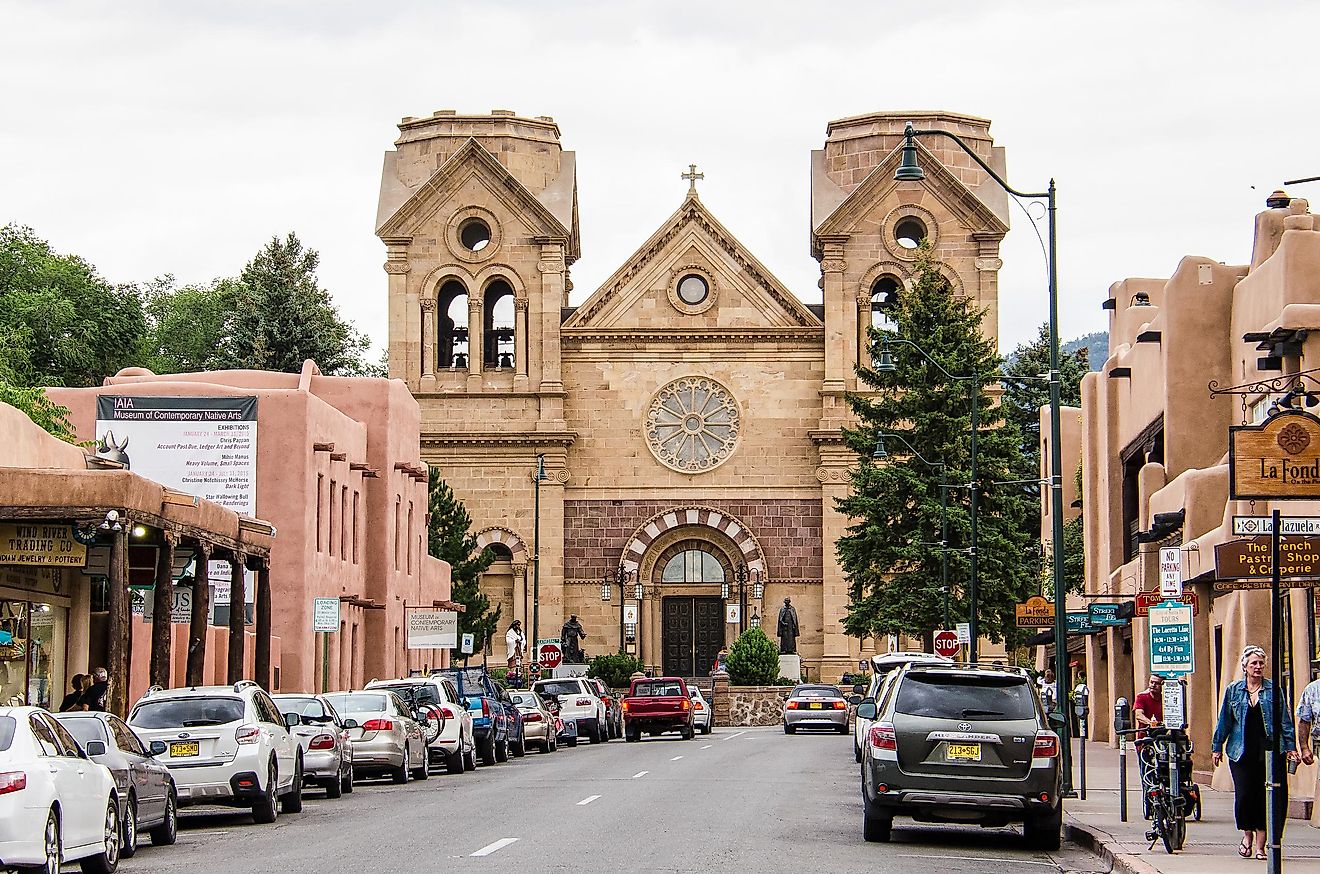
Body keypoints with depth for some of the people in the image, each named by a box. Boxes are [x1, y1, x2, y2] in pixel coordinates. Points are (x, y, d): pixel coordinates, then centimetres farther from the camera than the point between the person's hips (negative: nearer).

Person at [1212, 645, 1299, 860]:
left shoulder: (1273, 689, 4)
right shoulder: (1233, 690, 6)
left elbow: (1285, 721, 6)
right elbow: (1224, 721, 11)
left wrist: (1290, 746, 0)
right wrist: (1217, 747, 9)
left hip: (1269, 751, 0)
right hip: (1242, 752, 0)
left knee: (1267, 797, -2)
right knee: (1244, 795, -5)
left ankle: (1260, 844, 7)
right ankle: (1247, 834, 20)